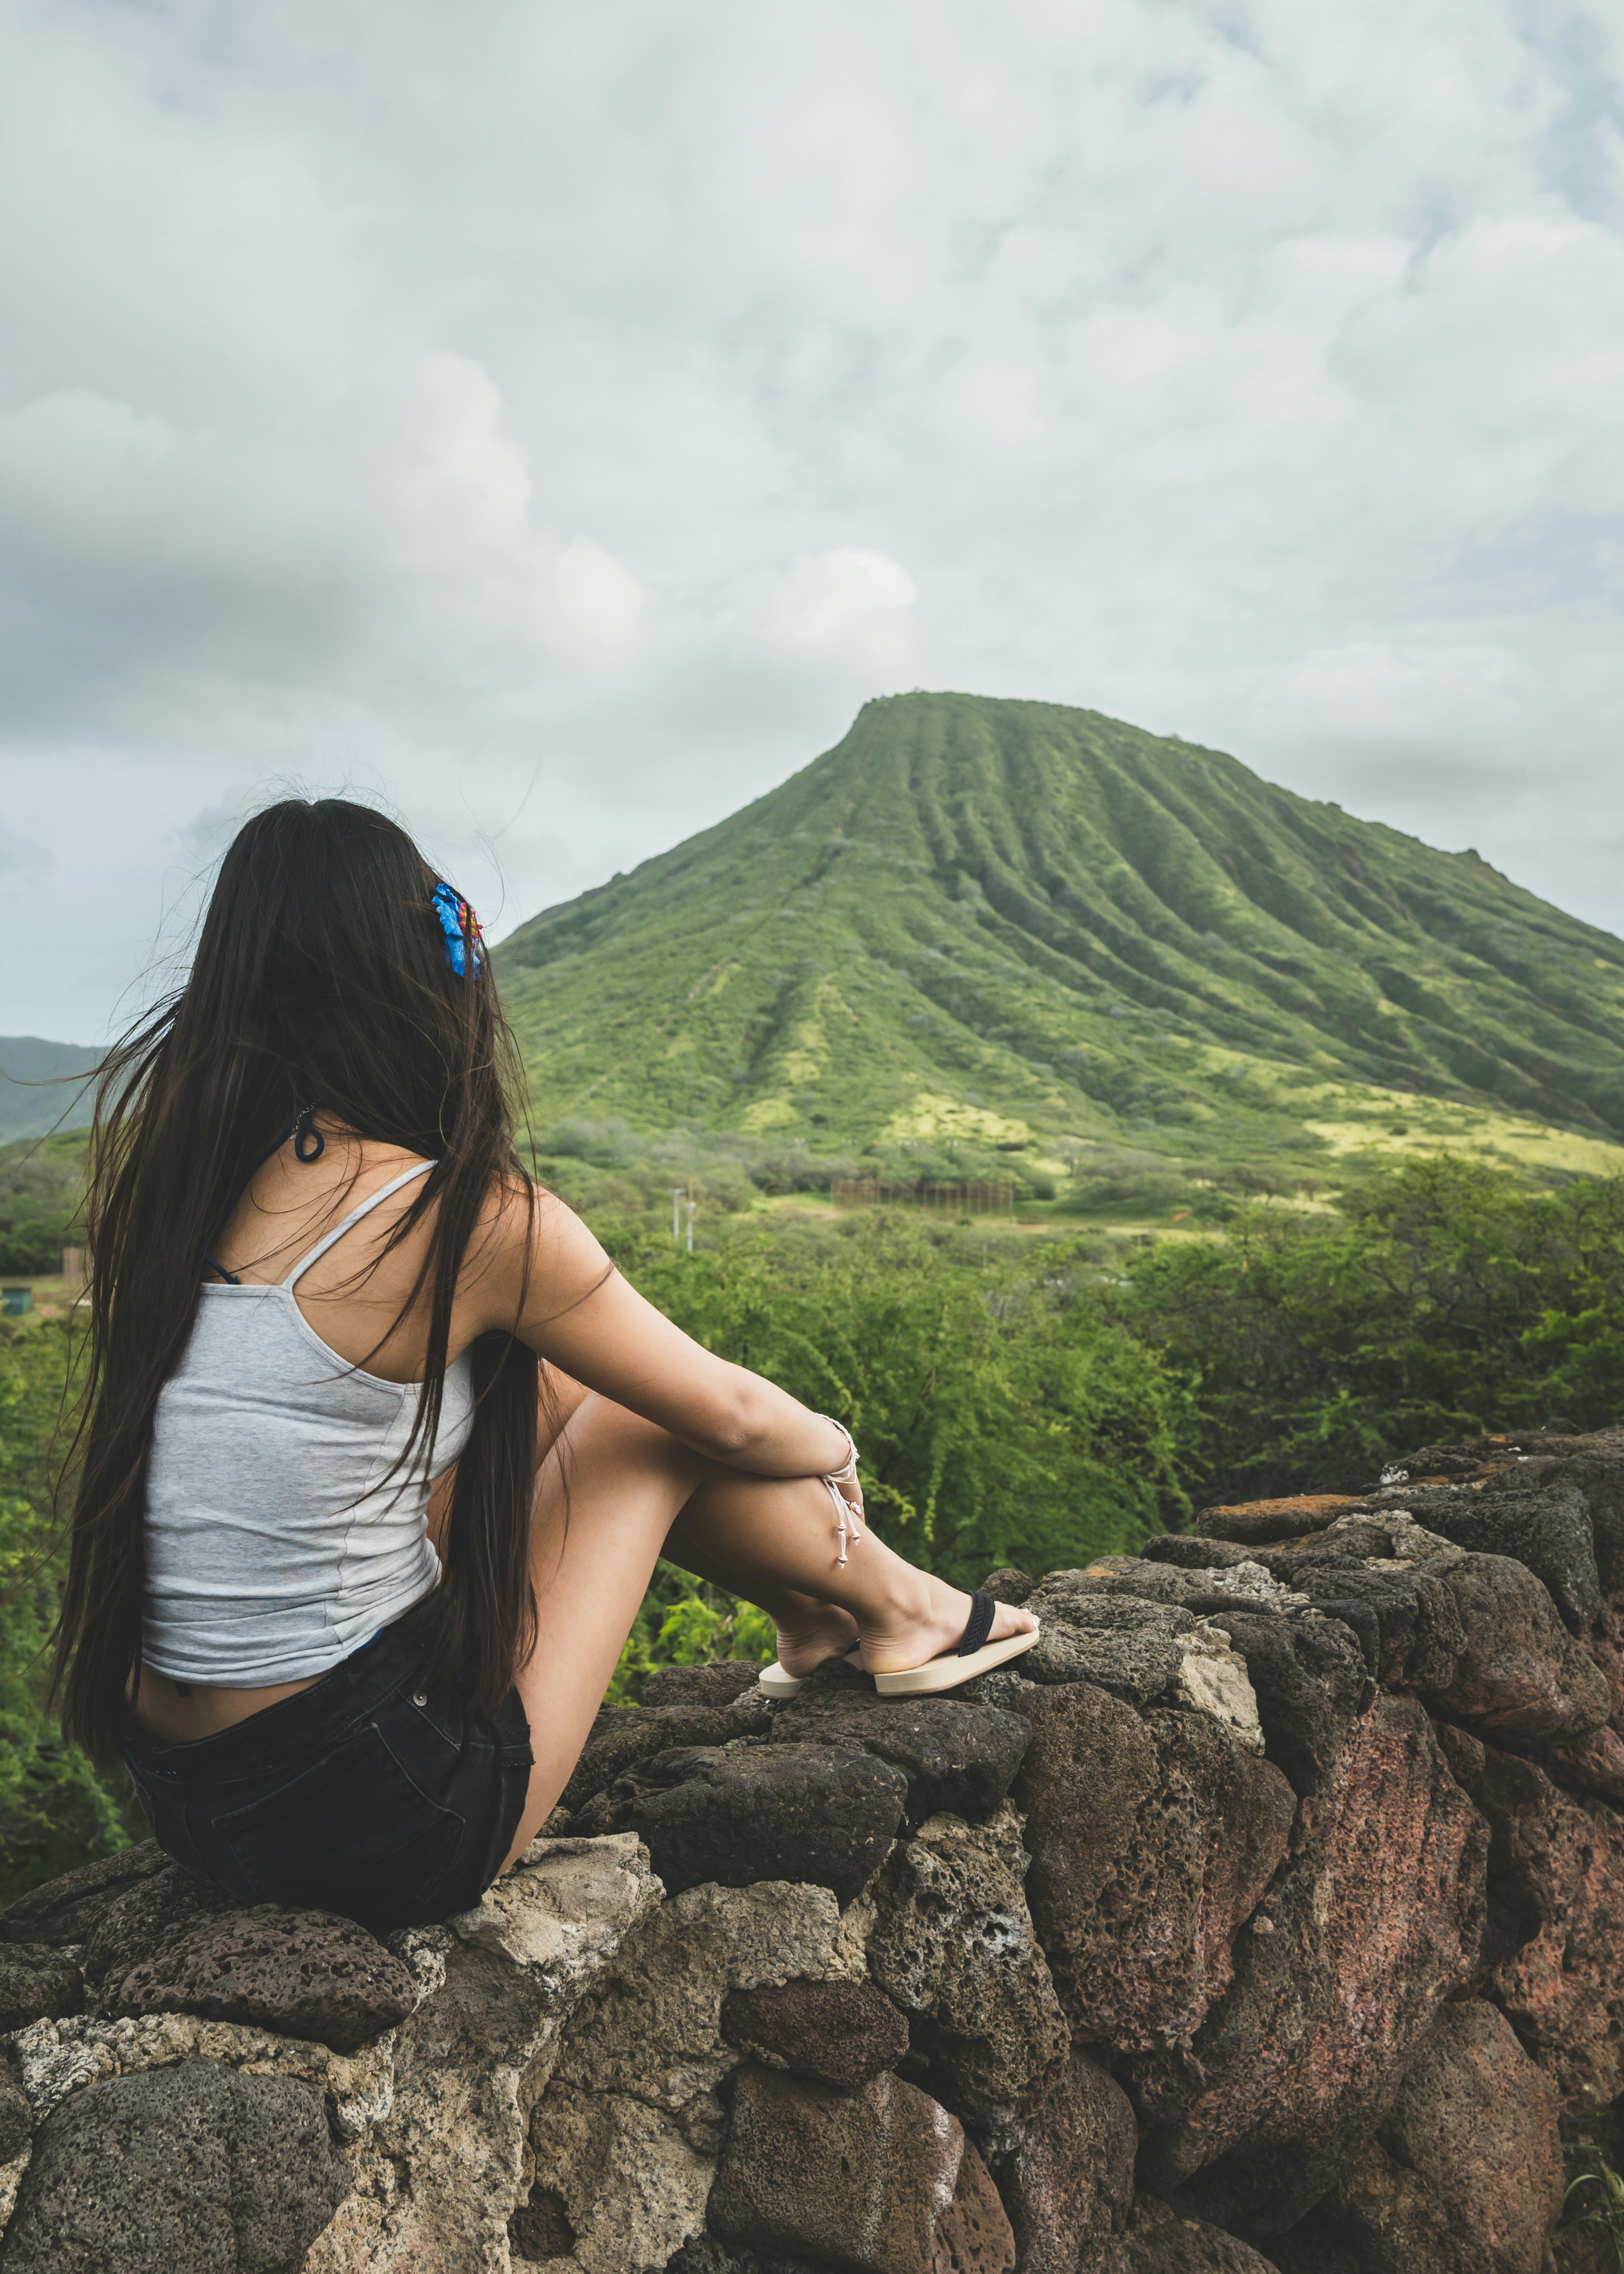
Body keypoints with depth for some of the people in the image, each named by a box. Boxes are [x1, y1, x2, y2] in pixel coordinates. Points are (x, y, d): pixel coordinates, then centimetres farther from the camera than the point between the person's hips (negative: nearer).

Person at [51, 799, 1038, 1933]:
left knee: (561, 1385, 15)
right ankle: (897, 1612, 31)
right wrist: (834, 1446, 17)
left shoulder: (164, 1174, 0)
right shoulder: (472, 1216, -20)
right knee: (654, 1421, 7)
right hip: (388, 1827, -7)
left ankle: (816, 1607, 34)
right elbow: (733, 1417, -4)